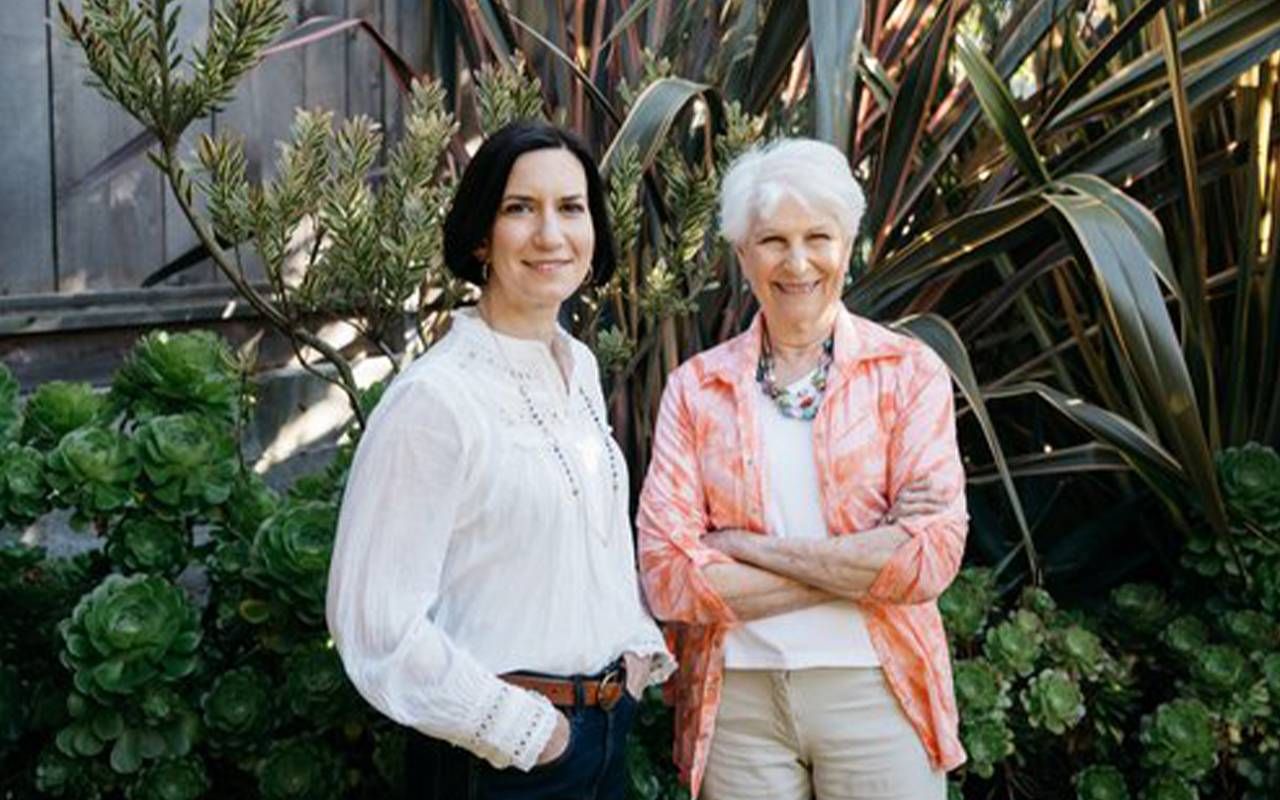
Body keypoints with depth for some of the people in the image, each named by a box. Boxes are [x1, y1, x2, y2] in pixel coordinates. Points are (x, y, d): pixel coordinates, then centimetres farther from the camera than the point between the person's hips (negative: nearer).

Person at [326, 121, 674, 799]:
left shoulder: (580, 368, 5)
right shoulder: (435, 397, -19)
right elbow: (375, 621, -21)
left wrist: (638, 651, 5)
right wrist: (523, 731, -15)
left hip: (608, 726, 7)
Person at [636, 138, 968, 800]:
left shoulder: (909, 372, -1)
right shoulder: (696, 386, 2)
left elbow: (932, 555, -13)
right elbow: (668, 576, -8)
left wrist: (750, 547, -12)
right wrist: (860, 564, -13)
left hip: (875, 693, 0)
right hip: (736, 700, 1)